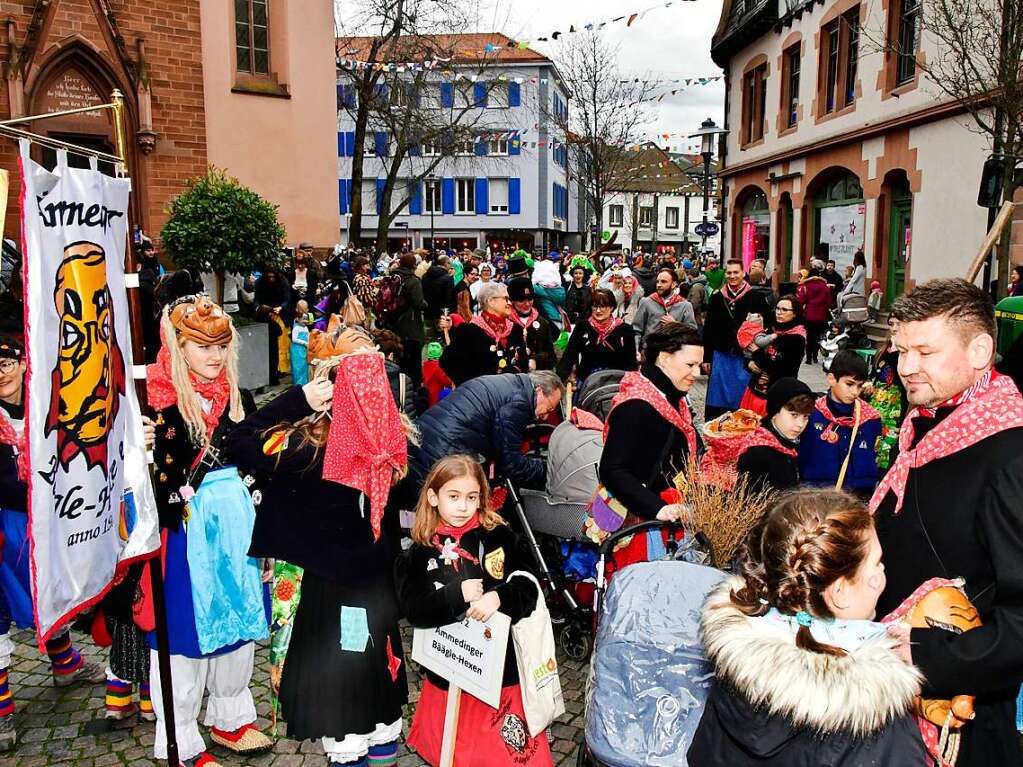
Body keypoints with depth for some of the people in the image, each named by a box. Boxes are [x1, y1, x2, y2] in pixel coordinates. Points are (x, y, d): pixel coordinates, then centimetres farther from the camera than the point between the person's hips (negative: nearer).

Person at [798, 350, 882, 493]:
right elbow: (801, 460, 4)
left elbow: (878, 462, 17)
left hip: (862, 493, 3)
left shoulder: (870, 418, 9)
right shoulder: (812, 414, 0)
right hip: (817, 493, -2)